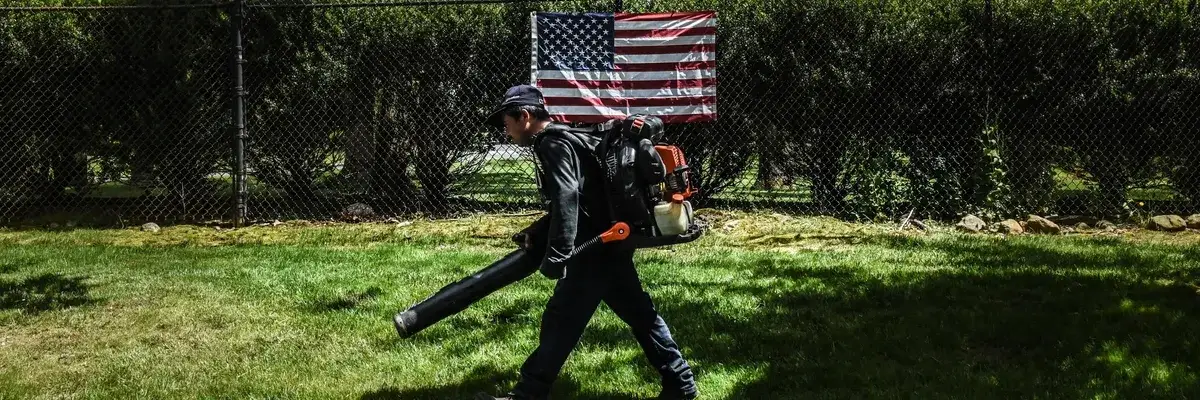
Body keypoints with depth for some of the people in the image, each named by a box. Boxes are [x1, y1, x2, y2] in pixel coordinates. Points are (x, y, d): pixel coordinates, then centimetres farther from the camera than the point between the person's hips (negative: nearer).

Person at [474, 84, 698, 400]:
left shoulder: (554, 143, -12)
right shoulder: (562, 140, 19)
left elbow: (567, 199, -26)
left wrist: (556, 256, -31)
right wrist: (536, 231, 12)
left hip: (595, 248, -10)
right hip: (609, 243, 10)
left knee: (561, 320, -4)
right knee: (639, 313, 14)